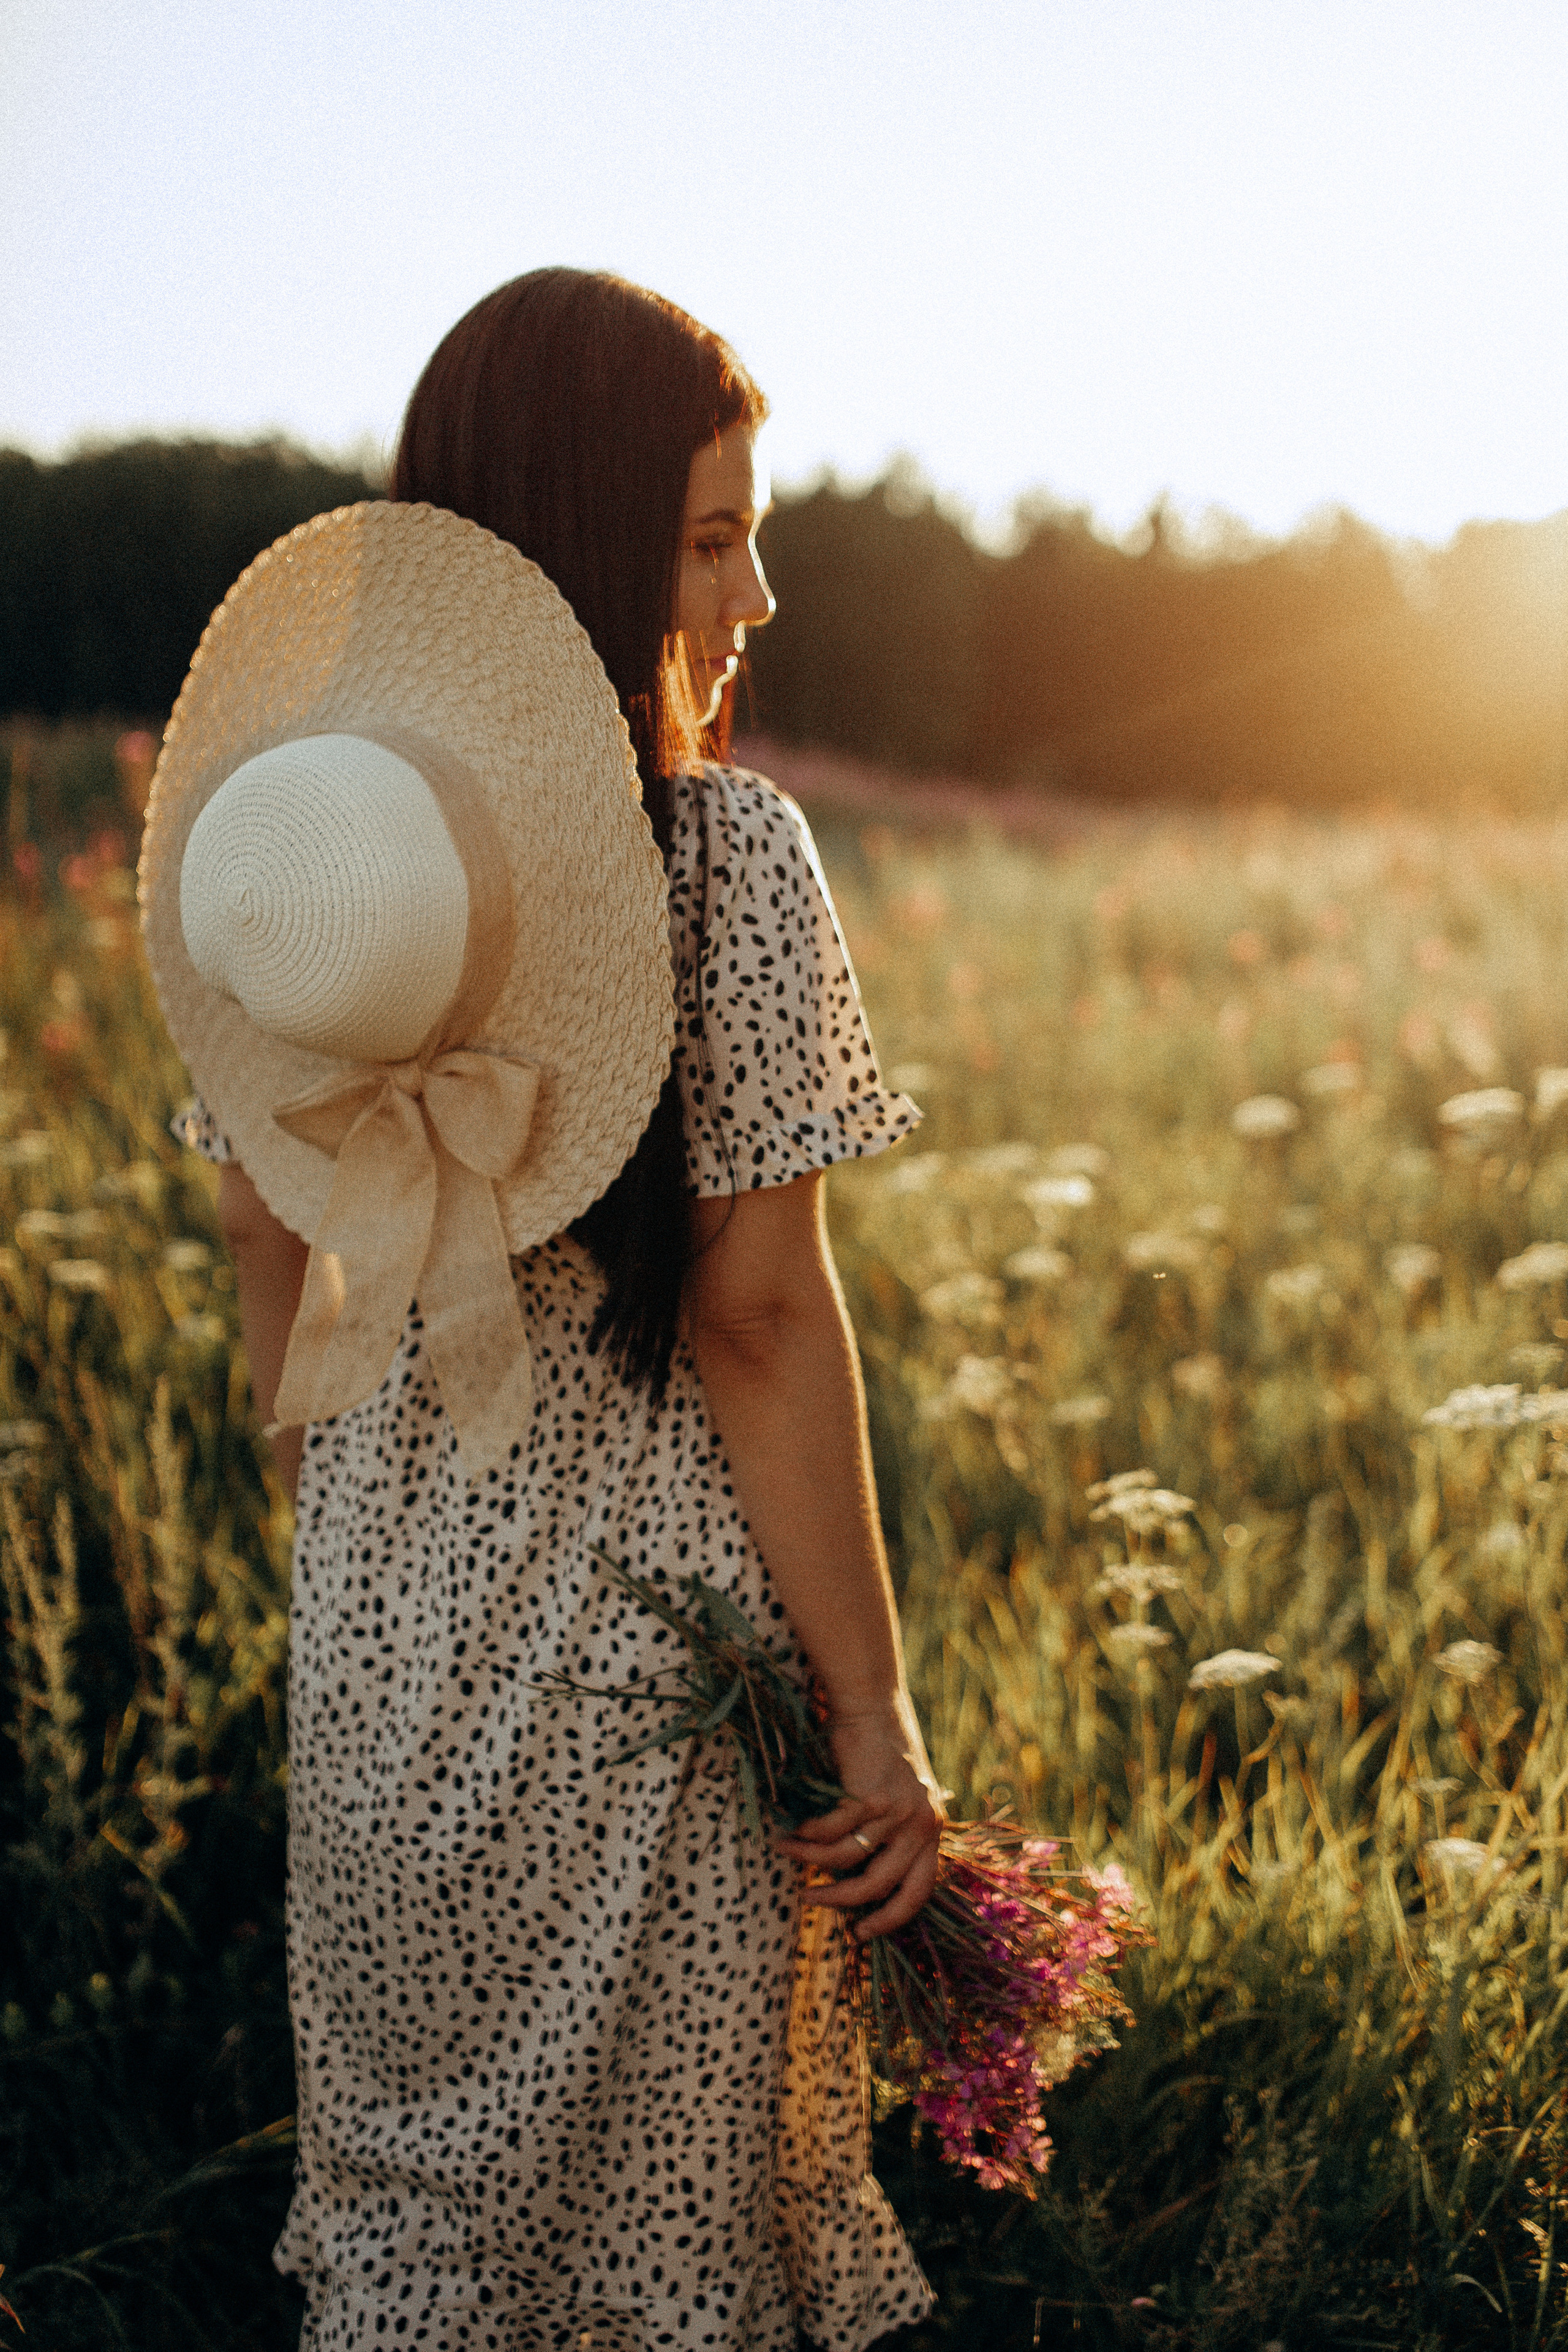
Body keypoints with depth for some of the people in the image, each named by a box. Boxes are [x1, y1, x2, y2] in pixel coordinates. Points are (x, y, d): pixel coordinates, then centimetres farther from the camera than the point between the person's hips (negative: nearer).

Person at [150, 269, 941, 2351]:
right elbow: (755, 1318, -18)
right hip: (652, 1630, -5)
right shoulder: (724, 851, -17)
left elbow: (269, 1250, 5)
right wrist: (873, 1712, -9)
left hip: (380, 1635, 5)